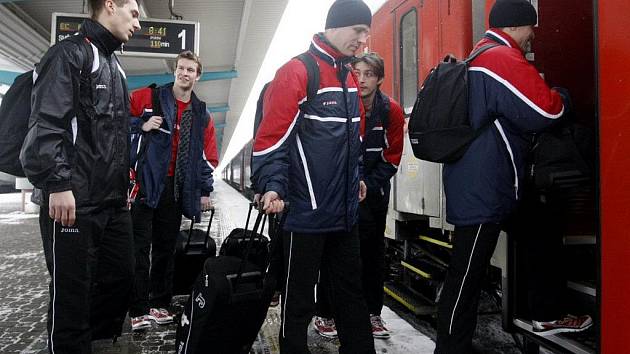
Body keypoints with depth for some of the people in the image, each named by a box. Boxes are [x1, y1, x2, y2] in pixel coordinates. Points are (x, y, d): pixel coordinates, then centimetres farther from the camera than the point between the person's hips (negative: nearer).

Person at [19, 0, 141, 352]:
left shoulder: (116, 67, 21)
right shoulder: (69, 53, -5)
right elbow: (46, 123, -15)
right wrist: (58, 184, -22)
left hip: (115, 203, 9)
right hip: (76, 202, -8)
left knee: (121, 279, 13)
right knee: (73, 293, 0)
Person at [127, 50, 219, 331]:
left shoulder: (202, 115, 13)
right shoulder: (147, 97, 1)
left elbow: (207, 156, 13)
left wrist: (205, 191, 8)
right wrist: (142, 126, -12)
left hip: (174, 188, 4)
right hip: (143, 181, -4)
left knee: (166, 247, 10)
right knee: (140, 246, -4)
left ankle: (160, 303, 21)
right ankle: (139, 309, 2)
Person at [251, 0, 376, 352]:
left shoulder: (350, 77, 15)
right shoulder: (296, 72, -10)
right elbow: (272, 136, -15)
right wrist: (272, 186, -25)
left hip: (345, 212, 8)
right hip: (307, 213, -8)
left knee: (352, 293, 18)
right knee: (299, 300, 7)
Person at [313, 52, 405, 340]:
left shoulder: (391, 111, -6)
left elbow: (392, 157, -1)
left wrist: (367, 187, -9)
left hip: (374, 190, 2)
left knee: (373, 251, 8)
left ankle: (373, 313, 22)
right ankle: (325, 315, 12)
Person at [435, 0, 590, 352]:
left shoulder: (481, 58, 21)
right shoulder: (502, 58, -12)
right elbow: (544, 110, -18)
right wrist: (562, 97, 3)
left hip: (478, 189, 11)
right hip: (483, 192, -11)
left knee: (470, 273, 16)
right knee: (465, 275, -5)